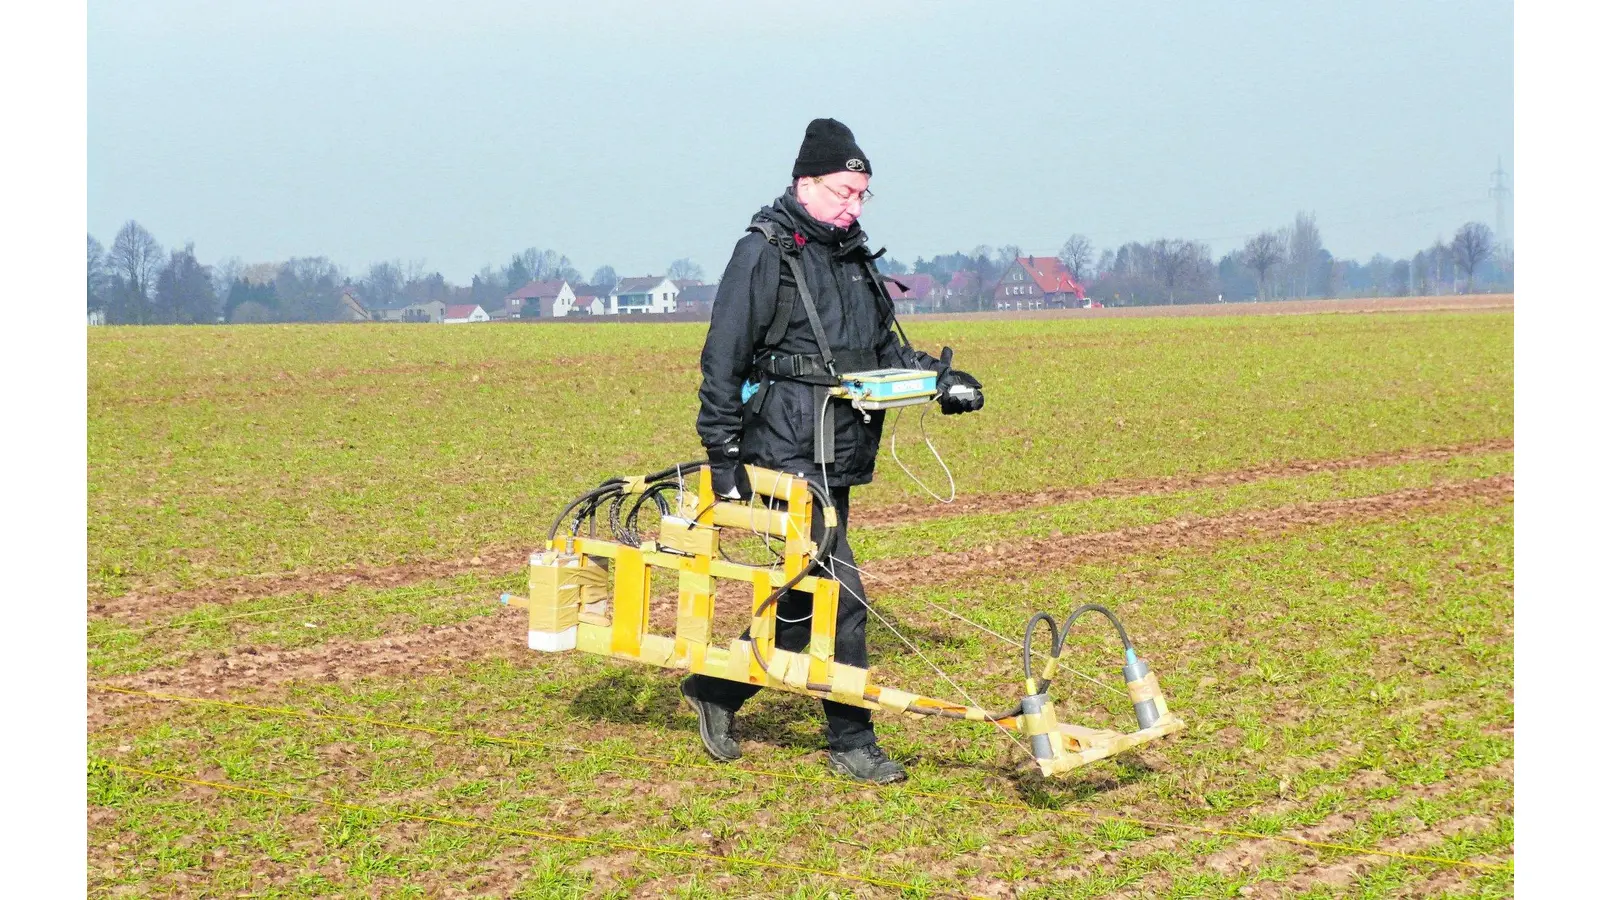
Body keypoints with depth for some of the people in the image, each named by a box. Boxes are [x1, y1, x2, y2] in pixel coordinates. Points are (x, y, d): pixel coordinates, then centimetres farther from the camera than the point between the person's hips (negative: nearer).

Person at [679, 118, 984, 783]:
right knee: (837, 596, -8)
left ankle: (715, 691, 28)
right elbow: (723, 358, -8)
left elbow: (886, 349, 25)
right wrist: (723, 454, -11)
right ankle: (851, 742, 1)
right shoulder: (764, 254, -7)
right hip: (788, 457, -8)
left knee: (804, 597, 12)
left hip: (838, 459, 8)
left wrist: (941, 380, 7)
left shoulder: (853, 257, 17)